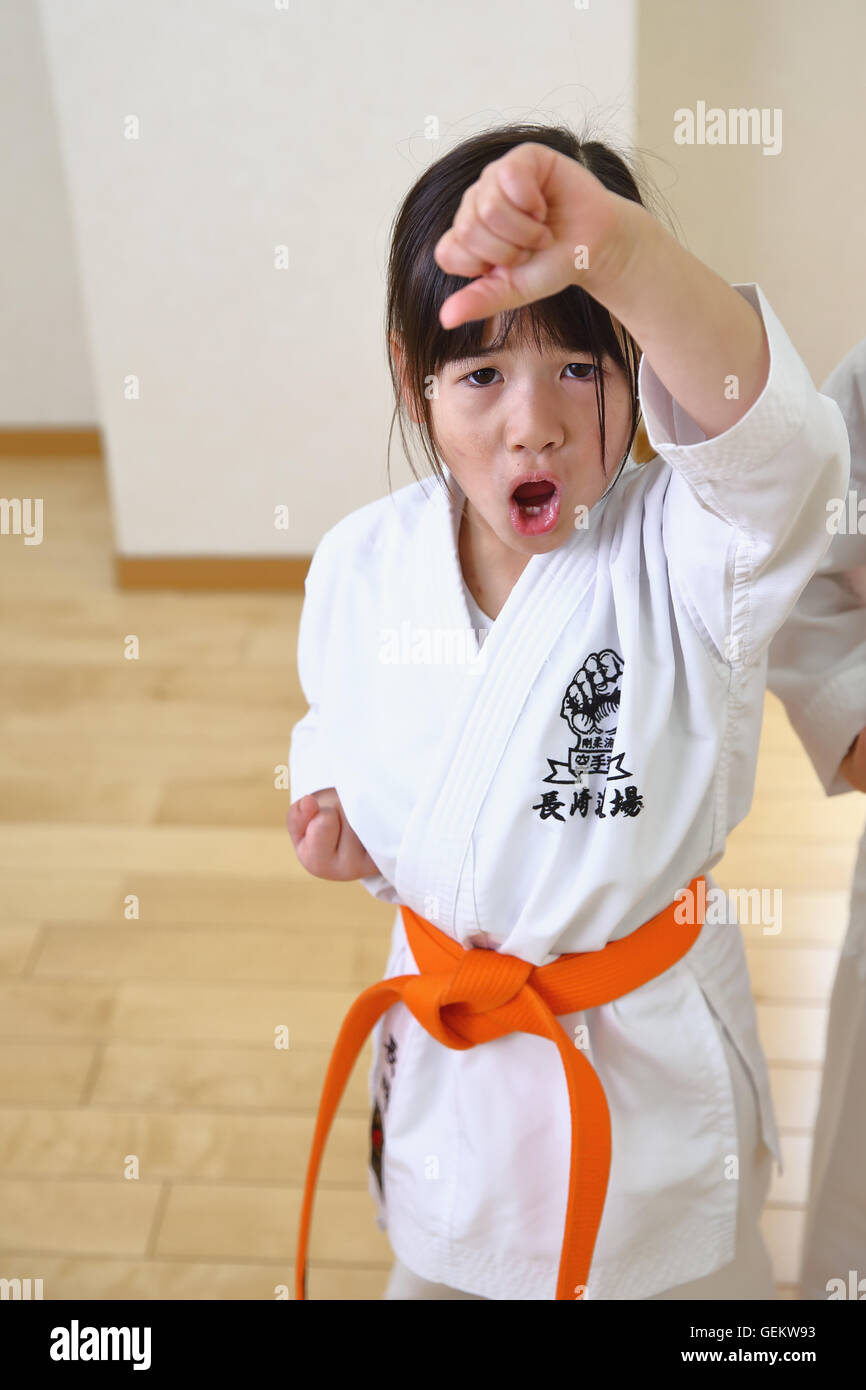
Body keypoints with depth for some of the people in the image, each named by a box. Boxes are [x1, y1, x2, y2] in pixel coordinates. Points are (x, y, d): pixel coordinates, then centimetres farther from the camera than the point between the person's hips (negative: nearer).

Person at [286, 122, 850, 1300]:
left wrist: (620, 249, -62)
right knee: (440, 1266, 28)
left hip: (656, 1063, -2)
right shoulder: (359, 565, -12)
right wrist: (339, 823, -15)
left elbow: (774, 443, -46)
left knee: (687, 1266, 25)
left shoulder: (686, 553, -23)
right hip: (449, 1055, 3)